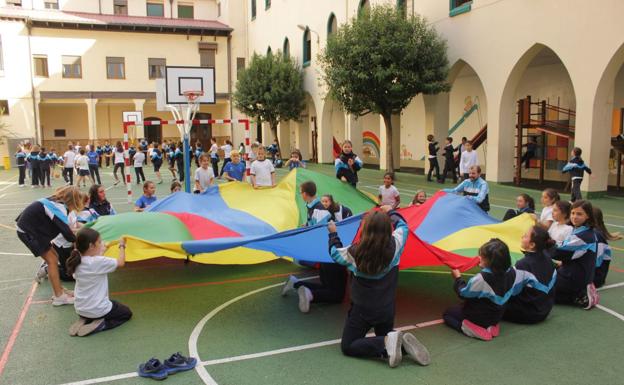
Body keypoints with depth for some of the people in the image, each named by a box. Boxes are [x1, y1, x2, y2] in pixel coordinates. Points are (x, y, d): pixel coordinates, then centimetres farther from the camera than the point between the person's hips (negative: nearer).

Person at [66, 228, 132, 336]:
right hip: (98, 310, -7)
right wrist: (122, 246, 4)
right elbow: (120, 263, -11)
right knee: (127, 313, 17)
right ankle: (101, 325, -6)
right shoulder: (99, 262, -24)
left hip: (80, 310, 7)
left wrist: (101, 252, 12)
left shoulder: (77, 262, -5)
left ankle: (84, 320, 10)